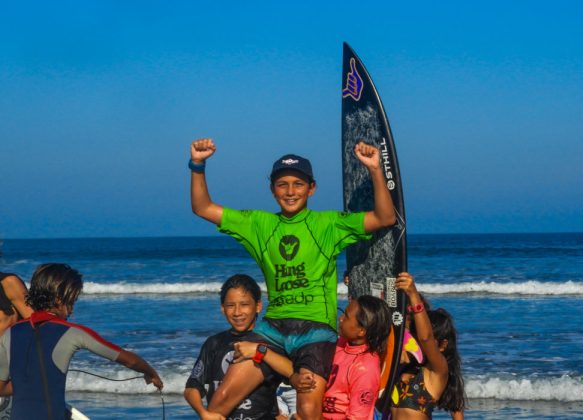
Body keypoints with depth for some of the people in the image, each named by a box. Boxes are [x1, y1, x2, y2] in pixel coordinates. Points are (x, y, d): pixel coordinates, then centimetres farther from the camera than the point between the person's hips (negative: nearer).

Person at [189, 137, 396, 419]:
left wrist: (375, 170, -17)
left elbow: (386, 218, -5)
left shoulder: (328, 224, 5)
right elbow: (203, 208, 14)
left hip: (316, 329, -3)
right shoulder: (259, 224, 14)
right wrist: (197, 165, 0)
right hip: (273, 326, 3)